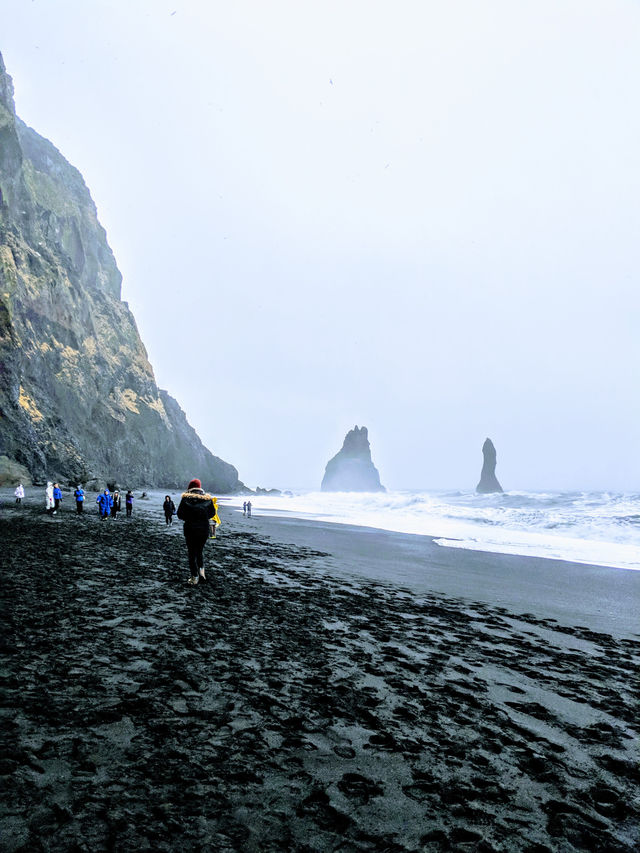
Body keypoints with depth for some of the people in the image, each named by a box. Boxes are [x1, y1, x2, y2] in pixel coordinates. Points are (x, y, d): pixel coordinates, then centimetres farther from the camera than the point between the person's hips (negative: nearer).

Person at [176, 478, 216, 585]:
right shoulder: (207, 498, -2)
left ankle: (194, 577, 8)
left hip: (190, 529, -2)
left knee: (191, 553, 8)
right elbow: (212, 512, 6)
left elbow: (180, 514, -5)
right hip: (204, 529, 2)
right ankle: (201, 569, 4)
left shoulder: (186, 498, -6)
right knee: (199, 551, 20)